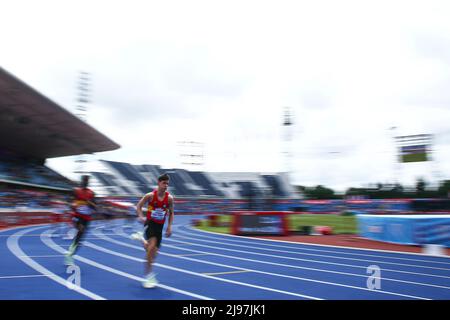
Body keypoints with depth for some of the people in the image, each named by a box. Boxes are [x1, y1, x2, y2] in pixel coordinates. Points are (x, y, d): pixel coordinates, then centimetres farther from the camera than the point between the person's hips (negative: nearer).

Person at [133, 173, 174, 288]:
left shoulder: (169, 198, -5)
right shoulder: (150, 195, -12)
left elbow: (171, 213, 7)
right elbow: (138, 206, -2)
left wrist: (169, 226, -1)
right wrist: (141, 217, -19)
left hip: (160, 226, 4)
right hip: (150, 223, -4)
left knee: (153, 251, 9)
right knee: (152, 245, -24)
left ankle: (142, 238, 40)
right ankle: (149, 275, -12)